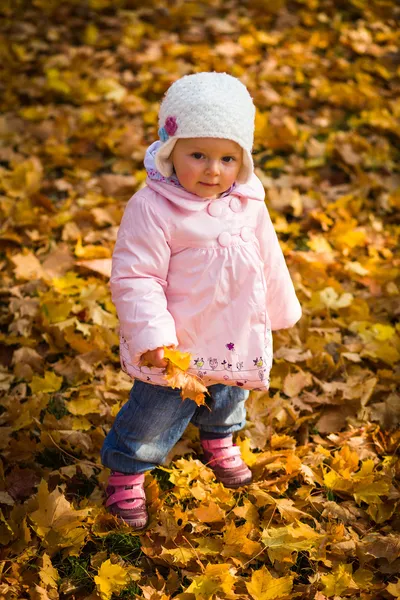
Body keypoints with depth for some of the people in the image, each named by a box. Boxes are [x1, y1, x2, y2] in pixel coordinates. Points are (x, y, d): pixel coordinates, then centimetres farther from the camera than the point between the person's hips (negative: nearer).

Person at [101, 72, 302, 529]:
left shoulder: (249, 204, -6)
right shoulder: (152, 208, -25)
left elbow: (270, 261, 10)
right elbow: (135, 277, -25)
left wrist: (281, 309, 19)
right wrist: (151, 334, -32)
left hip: (238, 338, 6)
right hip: (177, 346, -6)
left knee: (228, 400, 30)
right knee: (156, 415, 7)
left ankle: (218, 440, 62)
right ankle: (127, 472, 35)